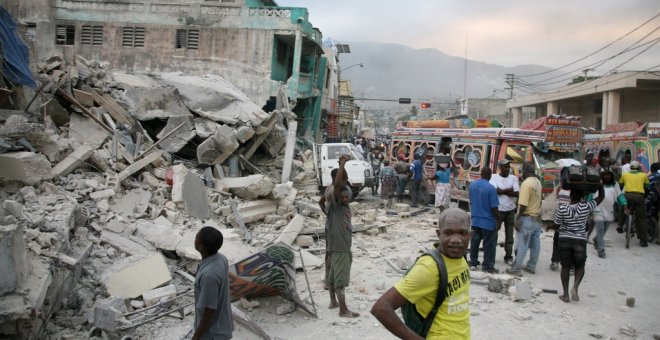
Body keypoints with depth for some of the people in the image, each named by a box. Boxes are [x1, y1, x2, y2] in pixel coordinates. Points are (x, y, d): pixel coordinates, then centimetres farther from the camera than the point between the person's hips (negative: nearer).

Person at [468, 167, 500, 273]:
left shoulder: (472, 185, 0)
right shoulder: (490, 188, -19)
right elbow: (494, 208, -17)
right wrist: (498, 220, -6)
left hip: (475, 220, 6)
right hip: (488, 222, -6)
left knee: (475, 242, 15)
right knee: (489, 244, 5)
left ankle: (473, 263, 24)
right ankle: (487, 266, 11)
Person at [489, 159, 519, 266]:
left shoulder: (513, 178, 3)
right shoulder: (494, 177, -4)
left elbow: (516, 194, -7)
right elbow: (495, 191, -18)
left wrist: (501, 191, -15)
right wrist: (509, 190, -12)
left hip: (511, 210, 3)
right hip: (498, 210, -3)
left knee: (509, 234, 8)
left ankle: (508, 256, 17)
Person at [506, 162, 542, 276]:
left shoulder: (526, 183, -18)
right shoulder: (538, 182, 9)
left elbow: (523, 204, -22)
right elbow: (536, 200, 13)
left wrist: (517, 219, -18)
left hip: (527, 218, -9)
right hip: (537, 217, 9)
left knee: (522, 245, -4)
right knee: (535, 244, 13)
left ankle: (516, 269, 1)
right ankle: (531, 266, 23)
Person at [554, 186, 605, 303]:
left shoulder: (562, 208, -11)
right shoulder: (586, 207, -9)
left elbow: (557, 224, -1)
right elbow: (601, 196, 3)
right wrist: (599, 183, 11)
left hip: (564, 240, 0)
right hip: (580, 241, 0)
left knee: (565, 267, 9)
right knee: (580, 267, 16)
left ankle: (565, 294, 11)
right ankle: (575, 287, -5)